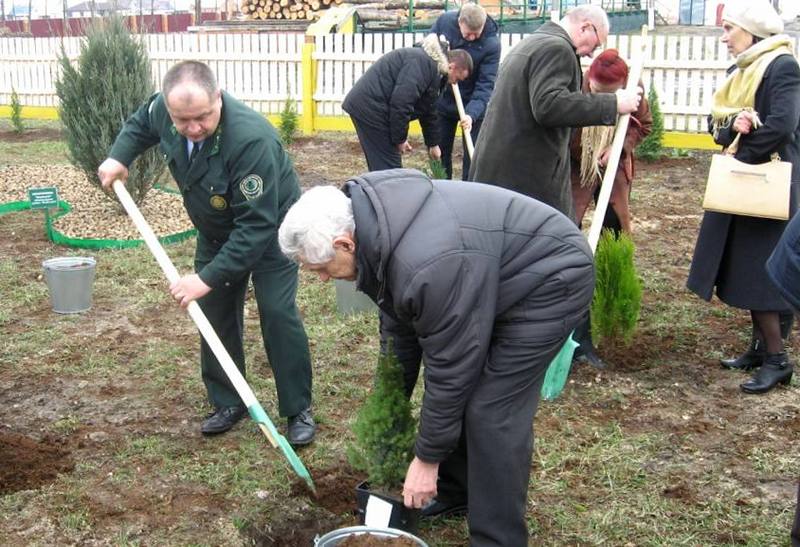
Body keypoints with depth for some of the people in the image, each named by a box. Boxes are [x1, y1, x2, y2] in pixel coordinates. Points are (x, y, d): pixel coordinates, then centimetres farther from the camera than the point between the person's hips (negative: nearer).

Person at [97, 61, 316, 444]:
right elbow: (141, 122, 9)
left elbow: (256, 225, -40)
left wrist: (209, 277, -39)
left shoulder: (251, 139, -42)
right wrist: (119, 156, -6)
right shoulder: (162, 110, -20)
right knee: (214, 312, 8)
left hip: (269, 229, -6)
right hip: (216, 231, 6)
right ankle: (227, 403, 23)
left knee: (277, 312, -13)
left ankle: (299, 410, 2)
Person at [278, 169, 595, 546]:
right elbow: (398, 322, 5)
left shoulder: (427, 265, -38)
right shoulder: (371, 221, -8)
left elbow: (450, 367, -27)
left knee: (492, 410, -11)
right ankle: (457, 488, 31)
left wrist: (427, 458, -14)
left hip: (552, 277, -9)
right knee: (461, 390, 12)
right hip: (500, 271, 9)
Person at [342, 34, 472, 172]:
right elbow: (401, 102, -26)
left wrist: (433, 143, 36)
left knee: (380, 166, 15)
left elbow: (428, 111, 29)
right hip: (369, 107, -11)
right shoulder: (422, 63, -17)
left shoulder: (433, 68, 17)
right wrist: (400, 138, -16)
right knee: (388, 167, -8)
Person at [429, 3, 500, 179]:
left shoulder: (491, 44, -23)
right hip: (443, 101, 3)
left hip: (473, 106, -3)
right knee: (440, 151, 13)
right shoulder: (444, 21, -14)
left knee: (473, 155, 0)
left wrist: (471, 113, -38)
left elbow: (486, 84, -25)